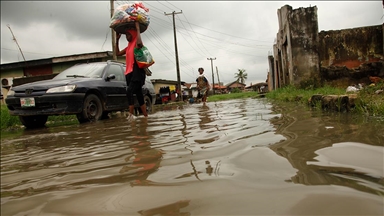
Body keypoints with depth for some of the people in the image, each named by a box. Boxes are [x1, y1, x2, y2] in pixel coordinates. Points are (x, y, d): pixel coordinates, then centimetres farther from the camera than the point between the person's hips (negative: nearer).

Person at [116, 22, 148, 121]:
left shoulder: (137, 44, -3)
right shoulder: (128, 47, 22)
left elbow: (139, 43, -29)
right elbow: (117, 53, 27)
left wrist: (138, 29, -19)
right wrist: (117, 39, 22)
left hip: (137, 72, -9)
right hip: (130, 73, 9)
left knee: (129, 91, -26)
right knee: (139, 96, 8)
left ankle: (131, 115, -28)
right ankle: (146, 116, 12)